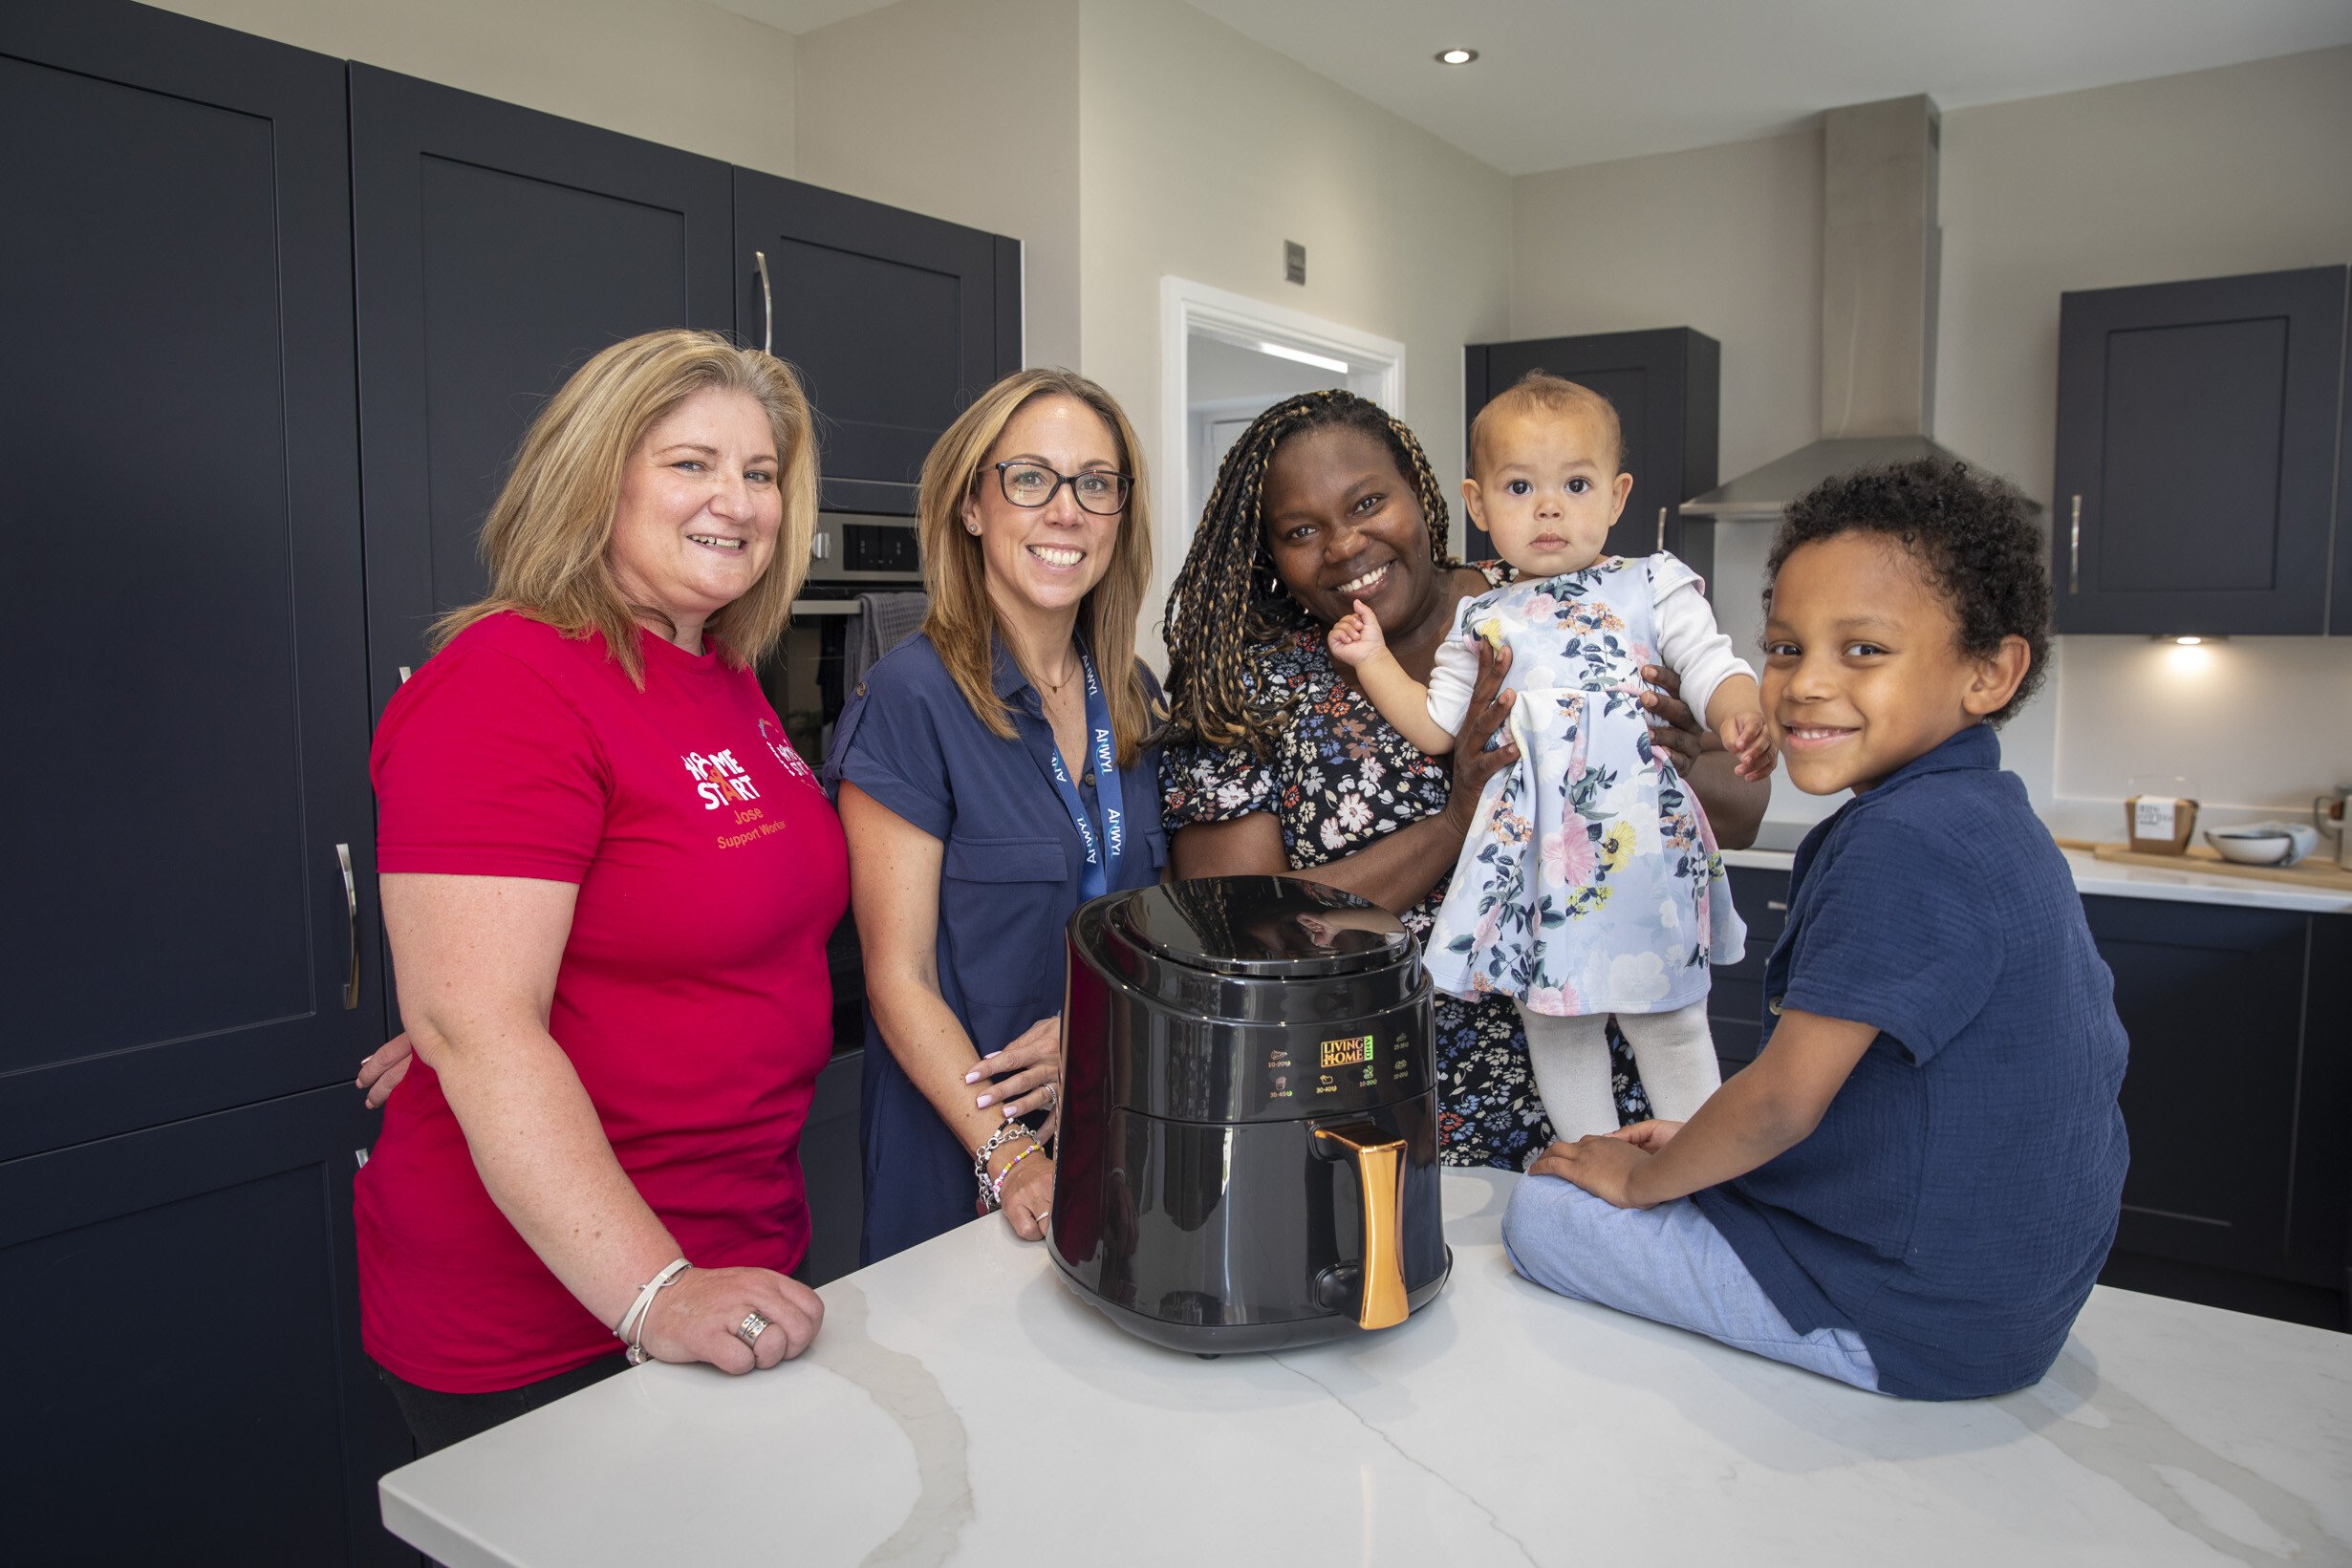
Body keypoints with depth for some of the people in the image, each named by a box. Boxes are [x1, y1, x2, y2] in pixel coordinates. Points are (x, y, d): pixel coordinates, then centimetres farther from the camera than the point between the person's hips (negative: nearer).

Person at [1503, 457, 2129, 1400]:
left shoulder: (1901, 840, -26)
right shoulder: (1992, 818, 6)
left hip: (1917, 1319, -10)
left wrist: (1644, 1176, -6)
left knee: (1541, 1213, -3)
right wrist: (1699, 1145, 10)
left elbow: (1784, 1099, -24)